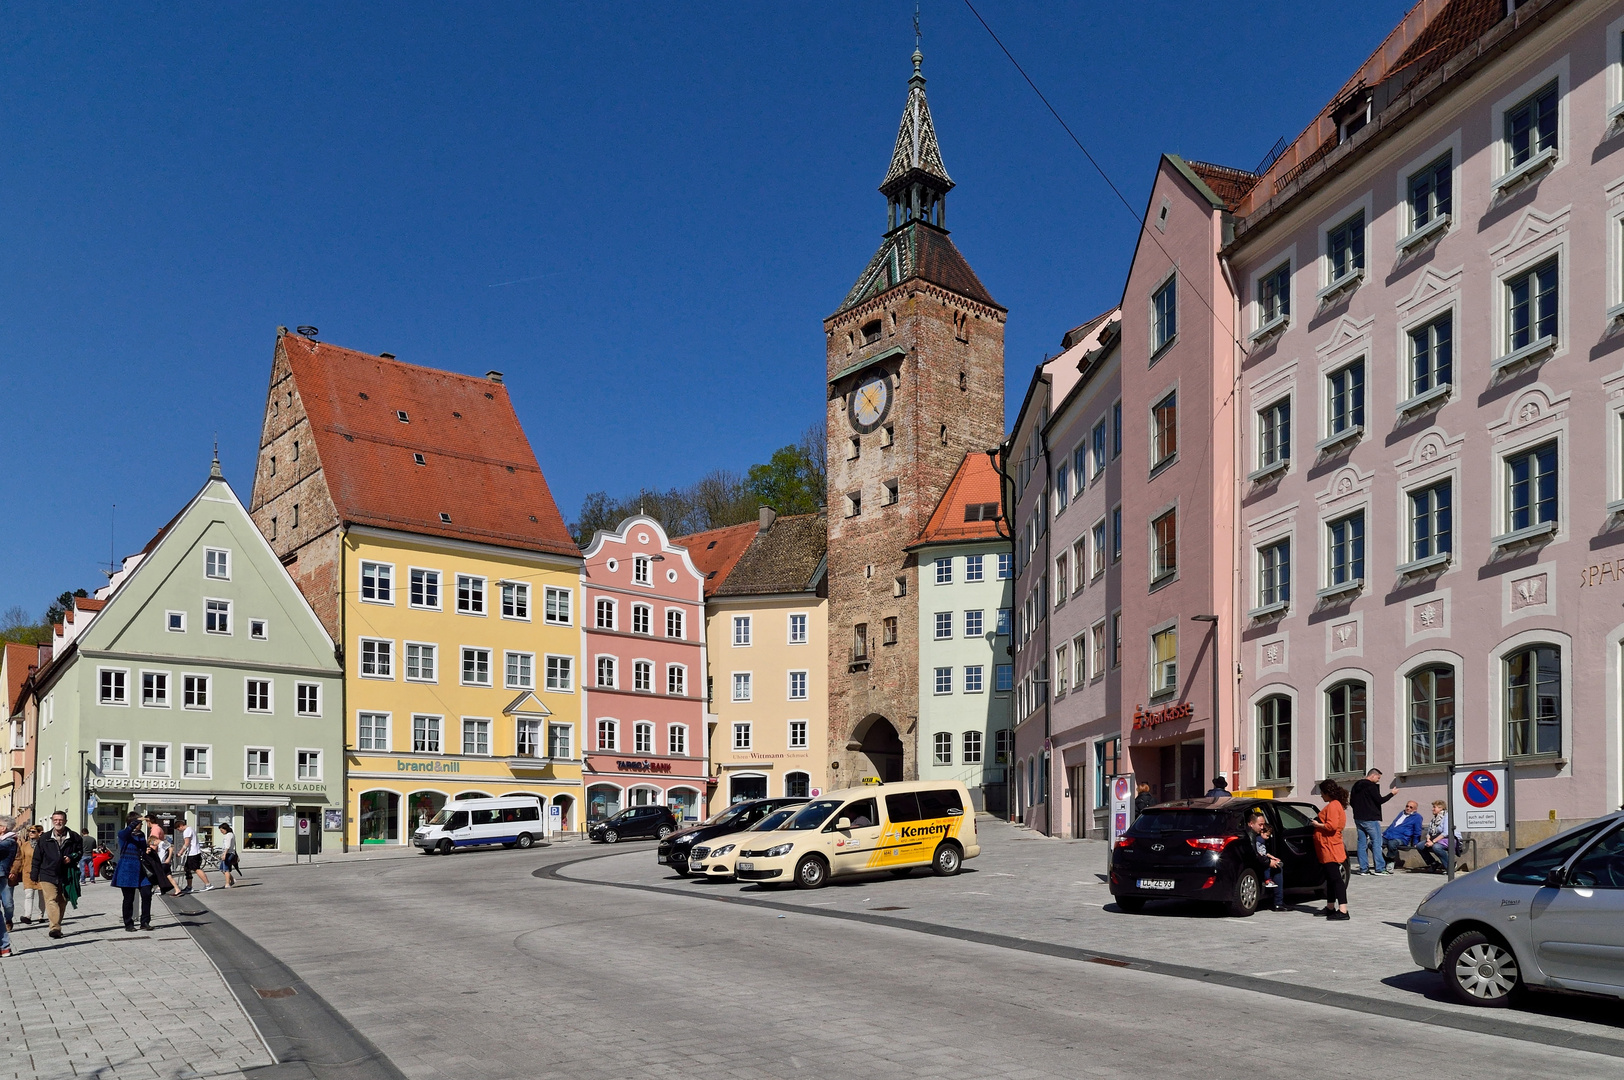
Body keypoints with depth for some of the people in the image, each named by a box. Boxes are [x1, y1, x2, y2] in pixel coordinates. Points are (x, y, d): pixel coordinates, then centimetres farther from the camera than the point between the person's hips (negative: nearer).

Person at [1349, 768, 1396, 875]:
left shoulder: (1356, 786, 13)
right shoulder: (1371, 786, -12)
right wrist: (1391, 794, -1)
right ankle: (1380, 868, -4)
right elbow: (1379, 800, -13)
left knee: (1362, 843, 7)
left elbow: (1351, 802, 18)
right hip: (1370, 819, -7)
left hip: (1358, 818, 7)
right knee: (1376, 842, -2)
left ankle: (1363, 868, 5)